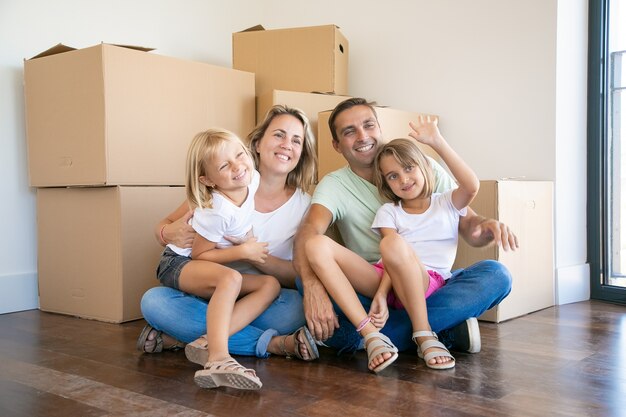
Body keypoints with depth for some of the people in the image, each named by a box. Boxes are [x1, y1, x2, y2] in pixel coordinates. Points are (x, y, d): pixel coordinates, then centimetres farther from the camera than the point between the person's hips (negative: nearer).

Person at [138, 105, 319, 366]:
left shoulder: (304, 205, 0)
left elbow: (300, 276, -7)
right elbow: (162, 227, 5)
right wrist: (170, 233, -21)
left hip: (264, 303, -1)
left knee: (298, 306, -33)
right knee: (153, 301, -27)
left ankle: (186, 334, -20)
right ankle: (272, 343, -26)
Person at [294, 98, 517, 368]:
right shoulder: (334, 185, 1)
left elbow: (468, 226, 3)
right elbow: (309, 232, -19)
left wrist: (486, 226, -23)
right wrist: (312, 285, -40)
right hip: (372, 291, -1)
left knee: (496, 275, -25)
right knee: (310, 279, -28)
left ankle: (366, 337, -30)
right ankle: (446, 332, -29)